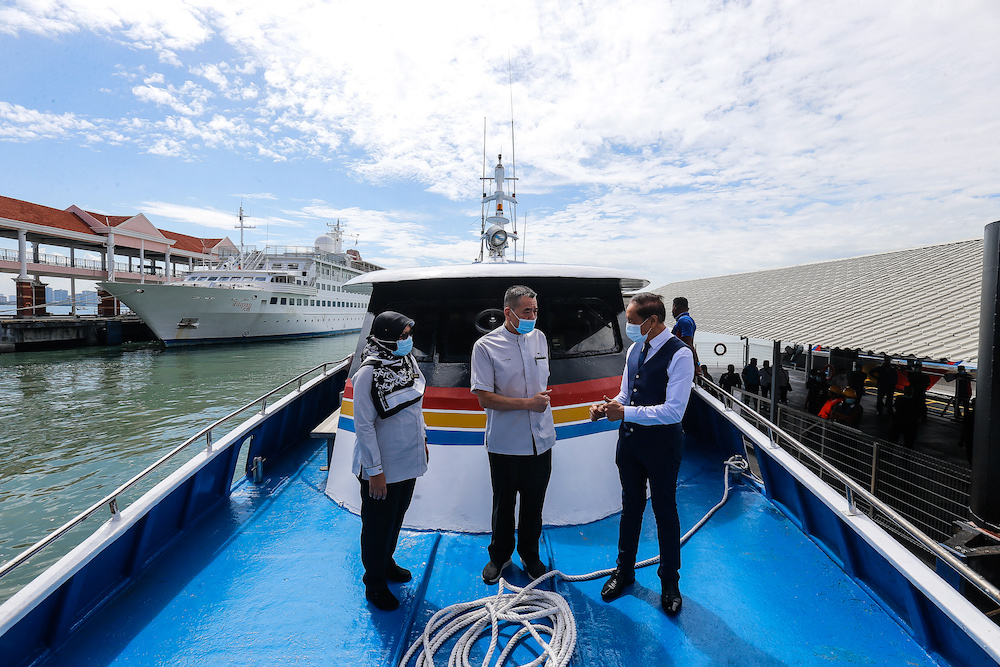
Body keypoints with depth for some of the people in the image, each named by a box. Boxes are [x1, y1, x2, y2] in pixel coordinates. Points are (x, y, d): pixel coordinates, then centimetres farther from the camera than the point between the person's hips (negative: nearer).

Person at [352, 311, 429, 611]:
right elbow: (363, 426, -21)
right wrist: (374, 471, -19)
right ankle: (375, 583, 35)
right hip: (382, 467, -7)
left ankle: (386, 562, 49)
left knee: (397, 517, 25)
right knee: (378, 525, 13)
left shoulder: (408, 361, -2)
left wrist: (421, 440, 17)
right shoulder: (368, 373, -23)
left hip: (408, 461, 7)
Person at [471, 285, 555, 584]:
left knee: (534, 503, 17)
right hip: (505, 444, -4)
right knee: (503, 504, 14)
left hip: (540, 440, 4)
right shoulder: (486, 346, -12)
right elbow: (485, 399, -15)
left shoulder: (540, 338, 5)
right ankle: (499, 556, 38)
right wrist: (528, 403, -18)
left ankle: (529, 554, 40)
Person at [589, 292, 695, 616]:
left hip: (662, 443, -6)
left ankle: (670, 582, 35)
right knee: (630, 506, 19)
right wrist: (607, 407, -8)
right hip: (630, 439, 6)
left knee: (665, 512, 12)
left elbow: (674, 410, -24)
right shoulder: (634, 350, 5)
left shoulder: (679, 354, -18)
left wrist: (626, 413, -25)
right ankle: (624, 571, 39)